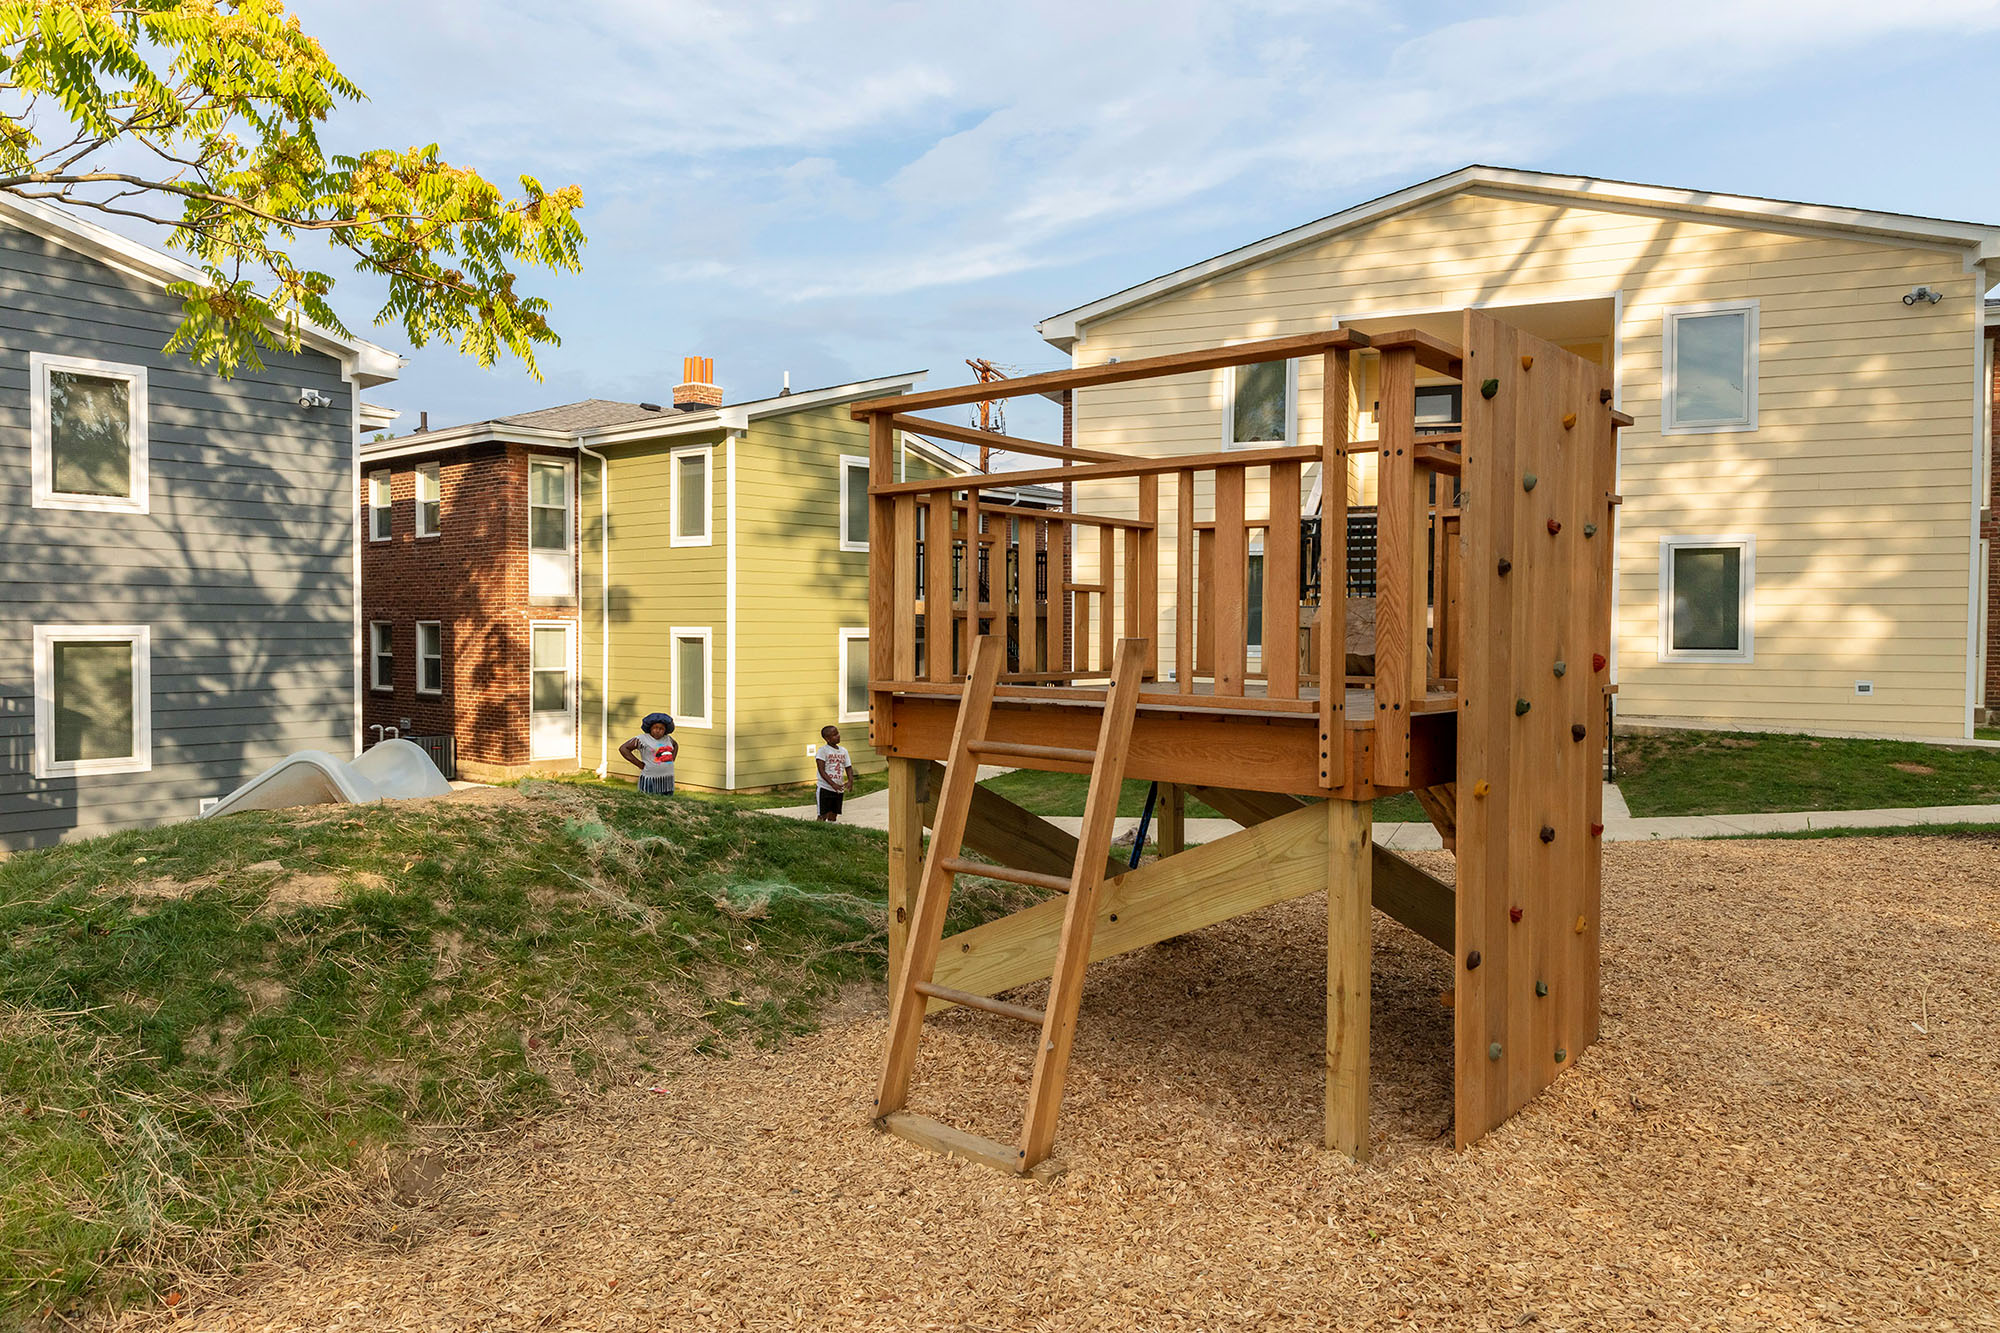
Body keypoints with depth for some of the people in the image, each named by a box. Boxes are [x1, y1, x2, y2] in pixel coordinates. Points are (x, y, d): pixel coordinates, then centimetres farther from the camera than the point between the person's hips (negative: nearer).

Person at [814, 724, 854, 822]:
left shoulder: (843, 751, 10)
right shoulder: (822, 750, -8)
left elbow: (848, 768, 12)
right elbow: (821, 771, -14)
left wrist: (850, 781, -8)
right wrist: (833, 784, -24)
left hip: (839, 790, 5)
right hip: (825, 788, -5)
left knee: (833, 816, 9)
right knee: (823, 816, -5)